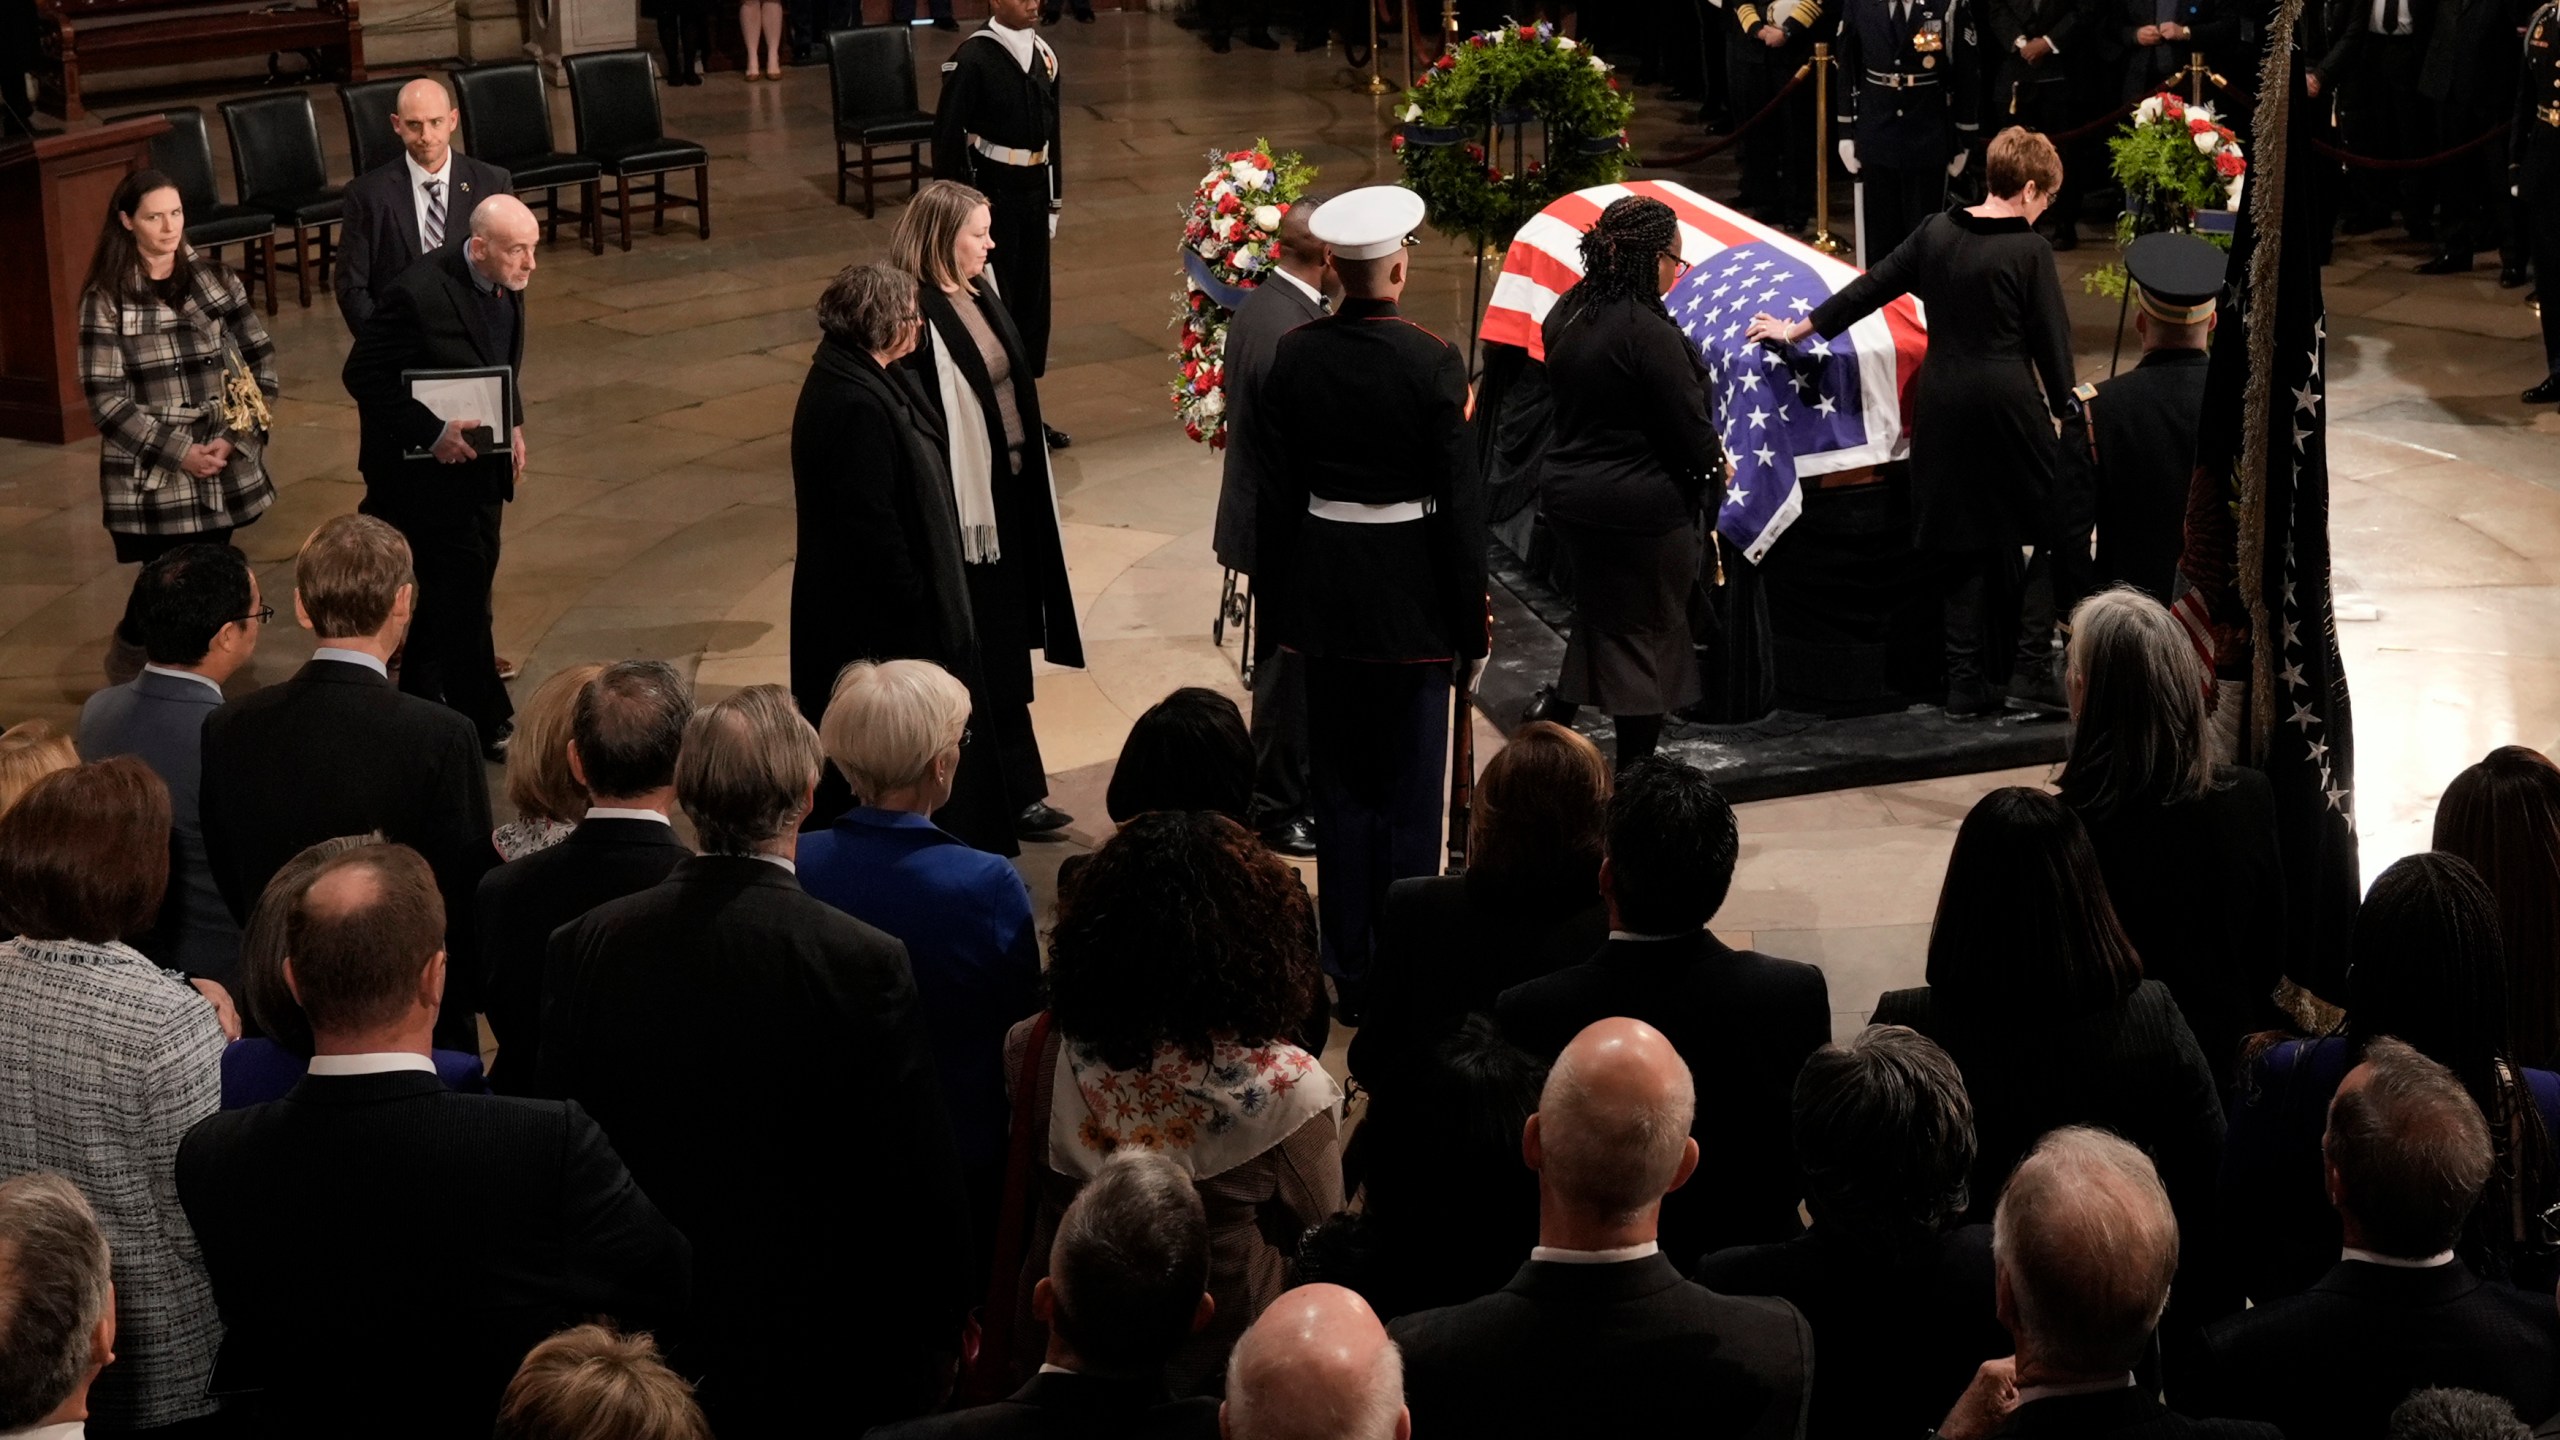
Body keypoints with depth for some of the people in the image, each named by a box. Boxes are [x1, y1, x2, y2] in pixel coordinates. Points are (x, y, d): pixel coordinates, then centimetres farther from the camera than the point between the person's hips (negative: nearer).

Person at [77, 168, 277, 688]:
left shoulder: (212, 278, 6)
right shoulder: (106, 299, -6)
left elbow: (260, 356, 9)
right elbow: (105, 399, -9)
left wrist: (238, 435, -4)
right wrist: (178, 452, -16)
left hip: (224, 466, 4)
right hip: (153, 475, -3)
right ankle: (131, 652, 26)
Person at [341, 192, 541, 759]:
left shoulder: (507, 286, -1)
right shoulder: (419, 293, -25)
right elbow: (362, 374, -21)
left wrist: (513, 426, 4)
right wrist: (432, 432, -25)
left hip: (482, 465, 8)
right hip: (427, 469, -8)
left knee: (450, 592, 17)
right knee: (461, 591, -2)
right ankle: (487, 723, 10)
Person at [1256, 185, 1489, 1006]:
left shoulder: (1294, 357, -3)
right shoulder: (1432, 363, -14)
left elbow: (1274, 488, 3)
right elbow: (1461, 500, -11)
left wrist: (1277, 605, 12)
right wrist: (1471, 618, -1)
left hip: (1323, 590, 3)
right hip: (1412, 595, -3)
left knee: (1340, 785, 11)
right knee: (1410, 793, 6)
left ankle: (1348, 971, 17)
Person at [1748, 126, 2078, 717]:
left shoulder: (1937, 231, 3)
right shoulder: (2030, 251, -10)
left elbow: (1870, 288, 9)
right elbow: (2051, 340, -7)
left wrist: (1798, 329, 18)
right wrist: (2066, 411, 3)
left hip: (1942, 402, 5)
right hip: (2008, 400, -5)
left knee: (1963, 542, 11)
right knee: (2045, 526, 10)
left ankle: (1966, 681, 11)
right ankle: (2033, 661, 6)